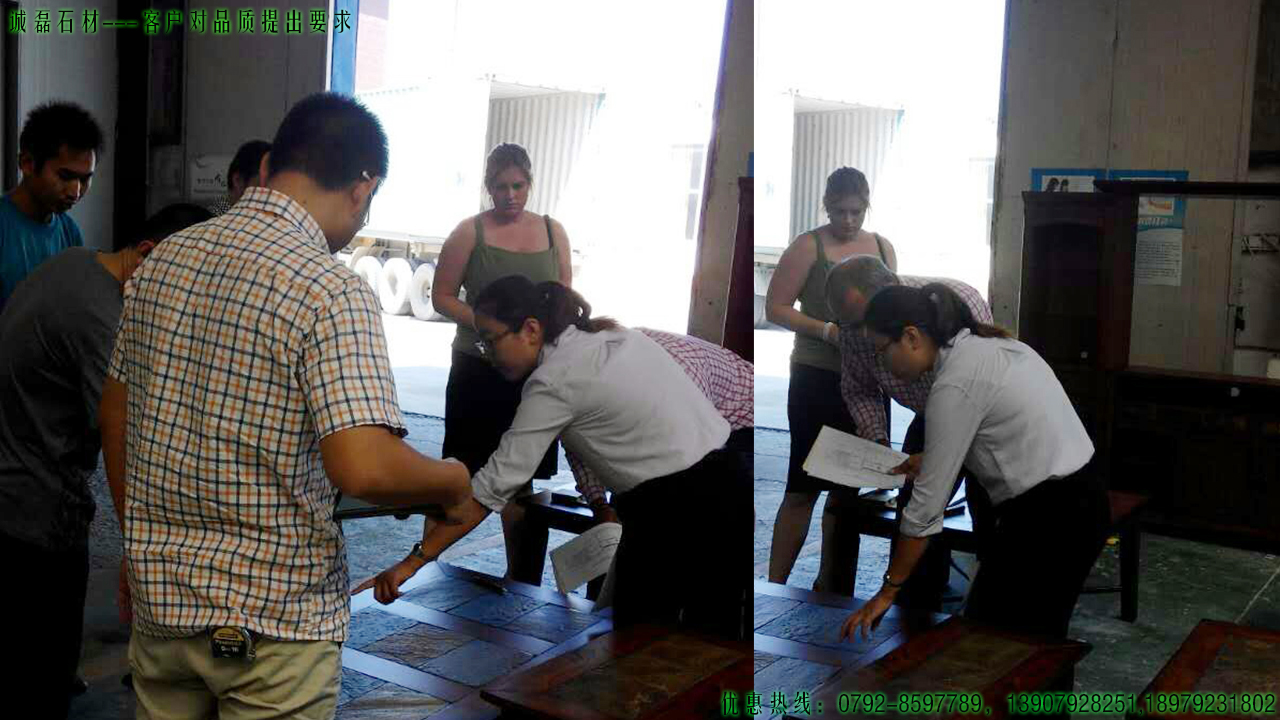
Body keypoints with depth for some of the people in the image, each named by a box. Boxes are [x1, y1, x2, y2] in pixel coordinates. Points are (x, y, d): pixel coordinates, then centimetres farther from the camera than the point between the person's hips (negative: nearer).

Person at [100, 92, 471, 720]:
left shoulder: (162, 258, 2)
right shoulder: (331, 291, -20)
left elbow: (114, 418, 10)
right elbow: (364, 469, -30)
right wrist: (455, 480, -10)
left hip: (159, 597, 6)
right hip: (274, 619, -6)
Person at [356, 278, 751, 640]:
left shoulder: (555, 380, -13)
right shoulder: (610, 335, 12)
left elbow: (496, 484, -16)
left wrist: (414, 561, -14)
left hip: (672, 513, -9)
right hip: (726, 491, 9)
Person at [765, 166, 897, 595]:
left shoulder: (883, 248, 11)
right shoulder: (809, 247, -4)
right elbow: (775, 307, -7)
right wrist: (828, 330, -18)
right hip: (818, 380, -5)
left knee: (848, 487, 12)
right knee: (804, 487, -5)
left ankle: (831, 584, 25)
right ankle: (774, 587, 3)